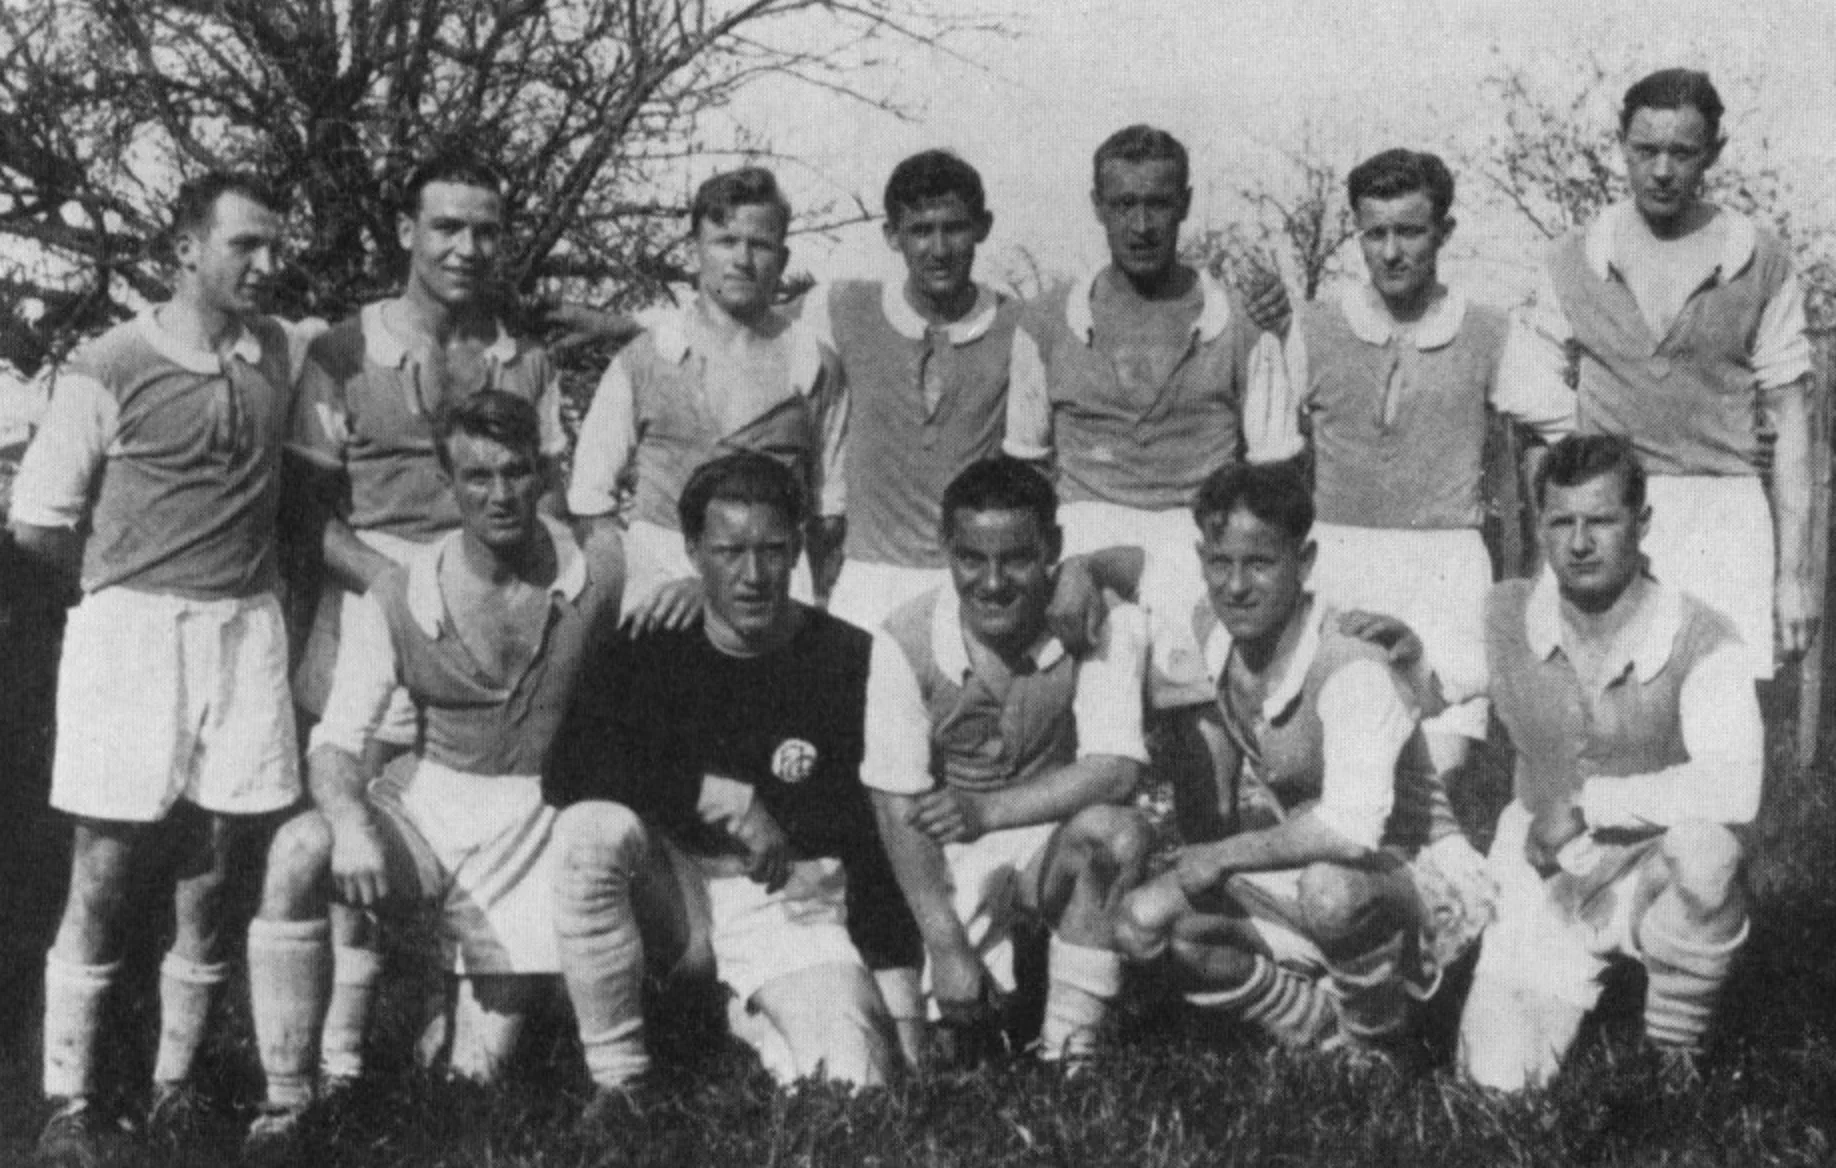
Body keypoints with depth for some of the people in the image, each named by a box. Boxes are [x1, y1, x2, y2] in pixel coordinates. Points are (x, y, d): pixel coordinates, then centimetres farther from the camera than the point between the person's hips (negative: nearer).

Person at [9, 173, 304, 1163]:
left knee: (210, 876, 6)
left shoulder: (281, 354, 7)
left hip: (246, 630, 4)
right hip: (132, 632, -3)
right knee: (105, 876, -1)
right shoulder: (107, 368, -5)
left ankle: (176, 1084, 20)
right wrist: (135, 572, 9)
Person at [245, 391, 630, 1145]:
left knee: (487, 1064, 2)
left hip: (541, 814, 0)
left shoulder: (599, 570, -8)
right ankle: (285, 1102, -19)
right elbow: (337, 741, -10)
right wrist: (351, 822, -30)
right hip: (431, 806, 1)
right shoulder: (397, 600, -7)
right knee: (299, 851, -31)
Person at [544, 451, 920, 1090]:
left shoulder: (852, 660, -5)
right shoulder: (645, 648, -1)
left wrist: (894, 975, -10)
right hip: (674, 886, 2)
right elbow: (570, 773, -16)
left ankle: (758, 1020, 6)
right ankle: (616, 1081, -17)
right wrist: (724, 797, -22)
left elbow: (889, 828, -3)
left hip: (795, 902, -2)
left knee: (855, 1082, -28)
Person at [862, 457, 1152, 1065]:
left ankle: (1066, 1051, -19)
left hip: (1057, 839, 0)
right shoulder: (906, 640, -14)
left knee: (1116, 831, -34)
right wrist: (947, 946, -20)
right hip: (949, 859, 0)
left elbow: (1116, 769, -23)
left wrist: (987, 811, -34)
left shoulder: (1101, 623, -15)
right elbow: (899, 807, -13)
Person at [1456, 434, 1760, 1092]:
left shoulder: (1699, 639, -19)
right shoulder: (1505, 618, -8)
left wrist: (1588, 803, -30)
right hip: (1542, 876, 3)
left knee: (1705, 847, -38)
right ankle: (1579, 982, 24)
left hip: (1654, 873, -2)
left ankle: (1675, 1043, -8)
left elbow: (1735, 787, -33)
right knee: (1498, 1078, -13)